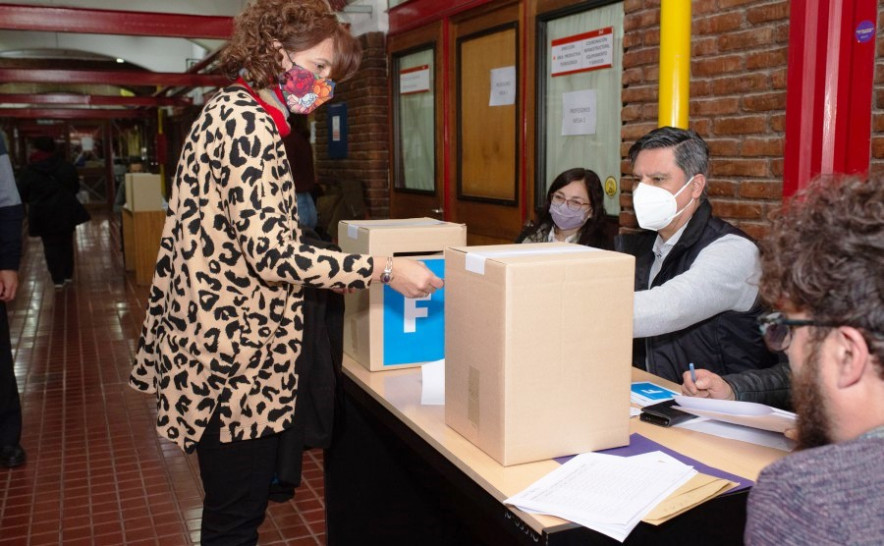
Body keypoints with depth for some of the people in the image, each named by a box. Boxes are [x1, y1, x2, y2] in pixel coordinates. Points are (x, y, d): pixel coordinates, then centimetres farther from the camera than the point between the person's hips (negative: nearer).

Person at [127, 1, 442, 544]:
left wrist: (356, 271, 17)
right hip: (237, 354, -10)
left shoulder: (233, 111, 14)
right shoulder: (248, 121, -17)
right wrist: (382, 269, -21)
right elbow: (271, 251, -25)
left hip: (224, 340, 10)